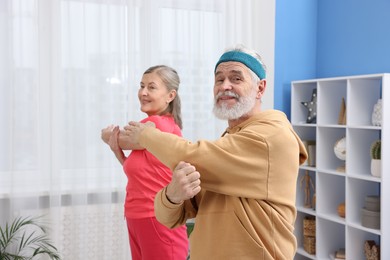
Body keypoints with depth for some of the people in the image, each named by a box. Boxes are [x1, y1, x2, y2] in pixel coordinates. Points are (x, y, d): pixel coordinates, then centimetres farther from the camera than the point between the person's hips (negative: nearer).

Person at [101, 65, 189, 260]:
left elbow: (108, 135, -8)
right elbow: (136, 171, 13)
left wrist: (112, 137, 13)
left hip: (159, 223, -9)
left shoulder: (159, 124, -18)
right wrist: (116, 149, -1)